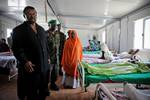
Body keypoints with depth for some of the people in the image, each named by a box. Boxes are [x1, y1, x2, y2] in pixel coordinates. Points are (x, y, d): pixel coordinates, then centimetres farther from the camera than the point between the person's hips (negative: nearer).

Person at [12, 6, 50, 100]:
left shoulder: (41, 29, 16)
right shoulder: (18, 30, -3)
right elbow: (16, 48, -11)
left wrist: (48, 57, 11)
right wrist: (25, 61, -22)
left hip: (44, 65, 6)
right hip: (30, 67, -5)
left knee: (43, 91, 18)